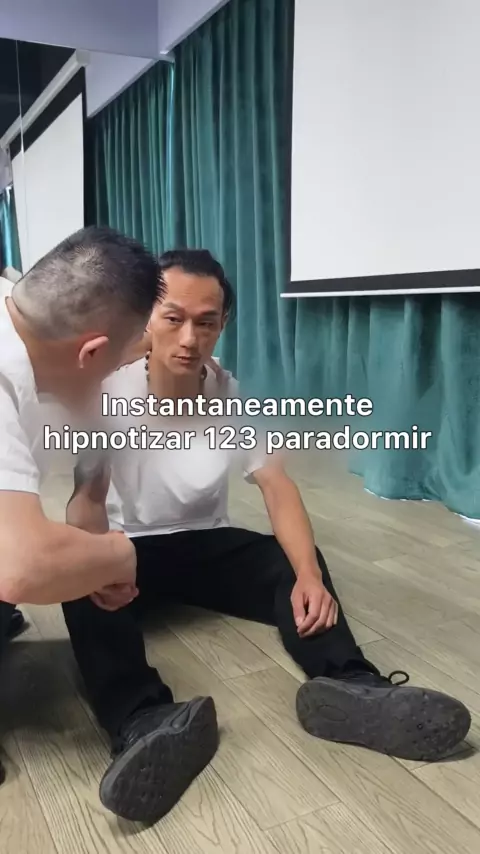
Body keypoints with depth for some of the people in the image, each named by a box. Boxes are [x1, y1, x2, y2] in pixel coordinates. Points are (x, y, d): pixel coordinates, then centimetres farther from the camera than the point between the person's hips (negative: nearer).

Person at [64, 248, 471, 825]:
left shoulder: (233, 398, -9)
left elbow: (279, 489, -15)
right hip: (128, 546, -2)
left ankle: (347, 687, -44)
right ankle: (144, 725, -54)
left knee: (295, 560, -23)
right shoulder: (110, 392, -16)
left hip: (205, 543, 3)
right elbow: (87, 497, -19)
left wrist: (309, 572, -34)